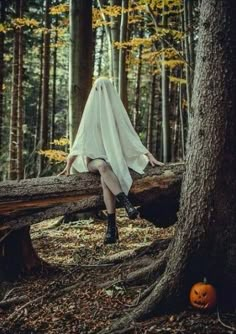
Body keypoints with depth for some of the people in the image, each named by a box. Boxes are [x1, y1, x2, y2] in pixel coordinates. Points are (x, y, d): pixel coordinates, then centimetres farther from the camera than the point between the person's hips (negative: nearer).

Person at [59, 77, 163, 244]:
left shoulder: (117, 112, 10)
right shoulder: (90, 113, 12)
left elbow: (132, 137, 4)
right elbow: (80, 140, 9)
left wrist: (149, 155, -8)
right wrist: (68, 166, 1)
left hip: (113, 159, -1)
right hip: (93, 159, 1)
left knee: (105, 179, -37)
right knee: (103, 166, -39)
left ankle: (112, 226, -42)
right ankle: (127, 204, -52)